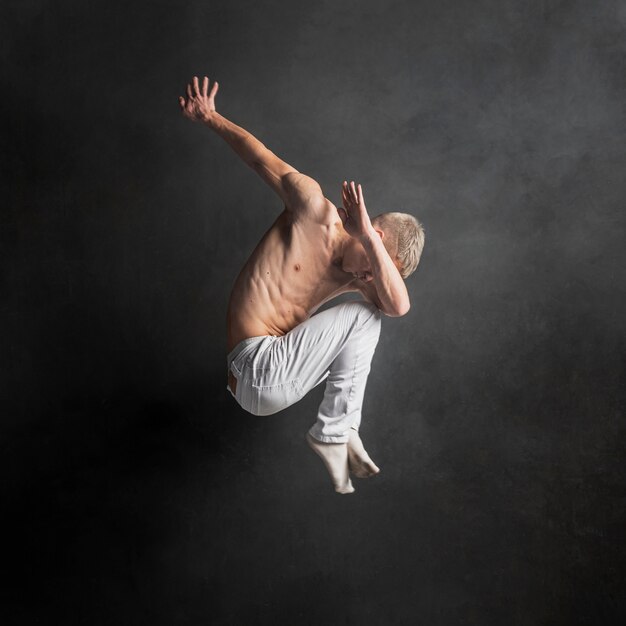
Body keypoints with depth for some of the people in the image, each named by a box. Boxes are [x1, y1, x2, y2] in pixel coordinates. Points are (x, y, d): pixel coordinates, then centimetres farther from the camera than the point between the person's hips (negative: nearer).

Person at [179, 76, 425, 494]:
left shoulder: (355, 275, 7)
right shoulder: (315, 209, -10)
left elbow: (399, 305, -14)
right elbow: (262, 157, -1)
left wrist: (365, 233, -24)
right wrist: (209, 118, 9)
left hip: (276, 379, 8)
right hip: (259, 375, -8)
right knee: (363, 316, -11)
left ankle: (335, 433, 20)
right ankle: (335, 431, -2)